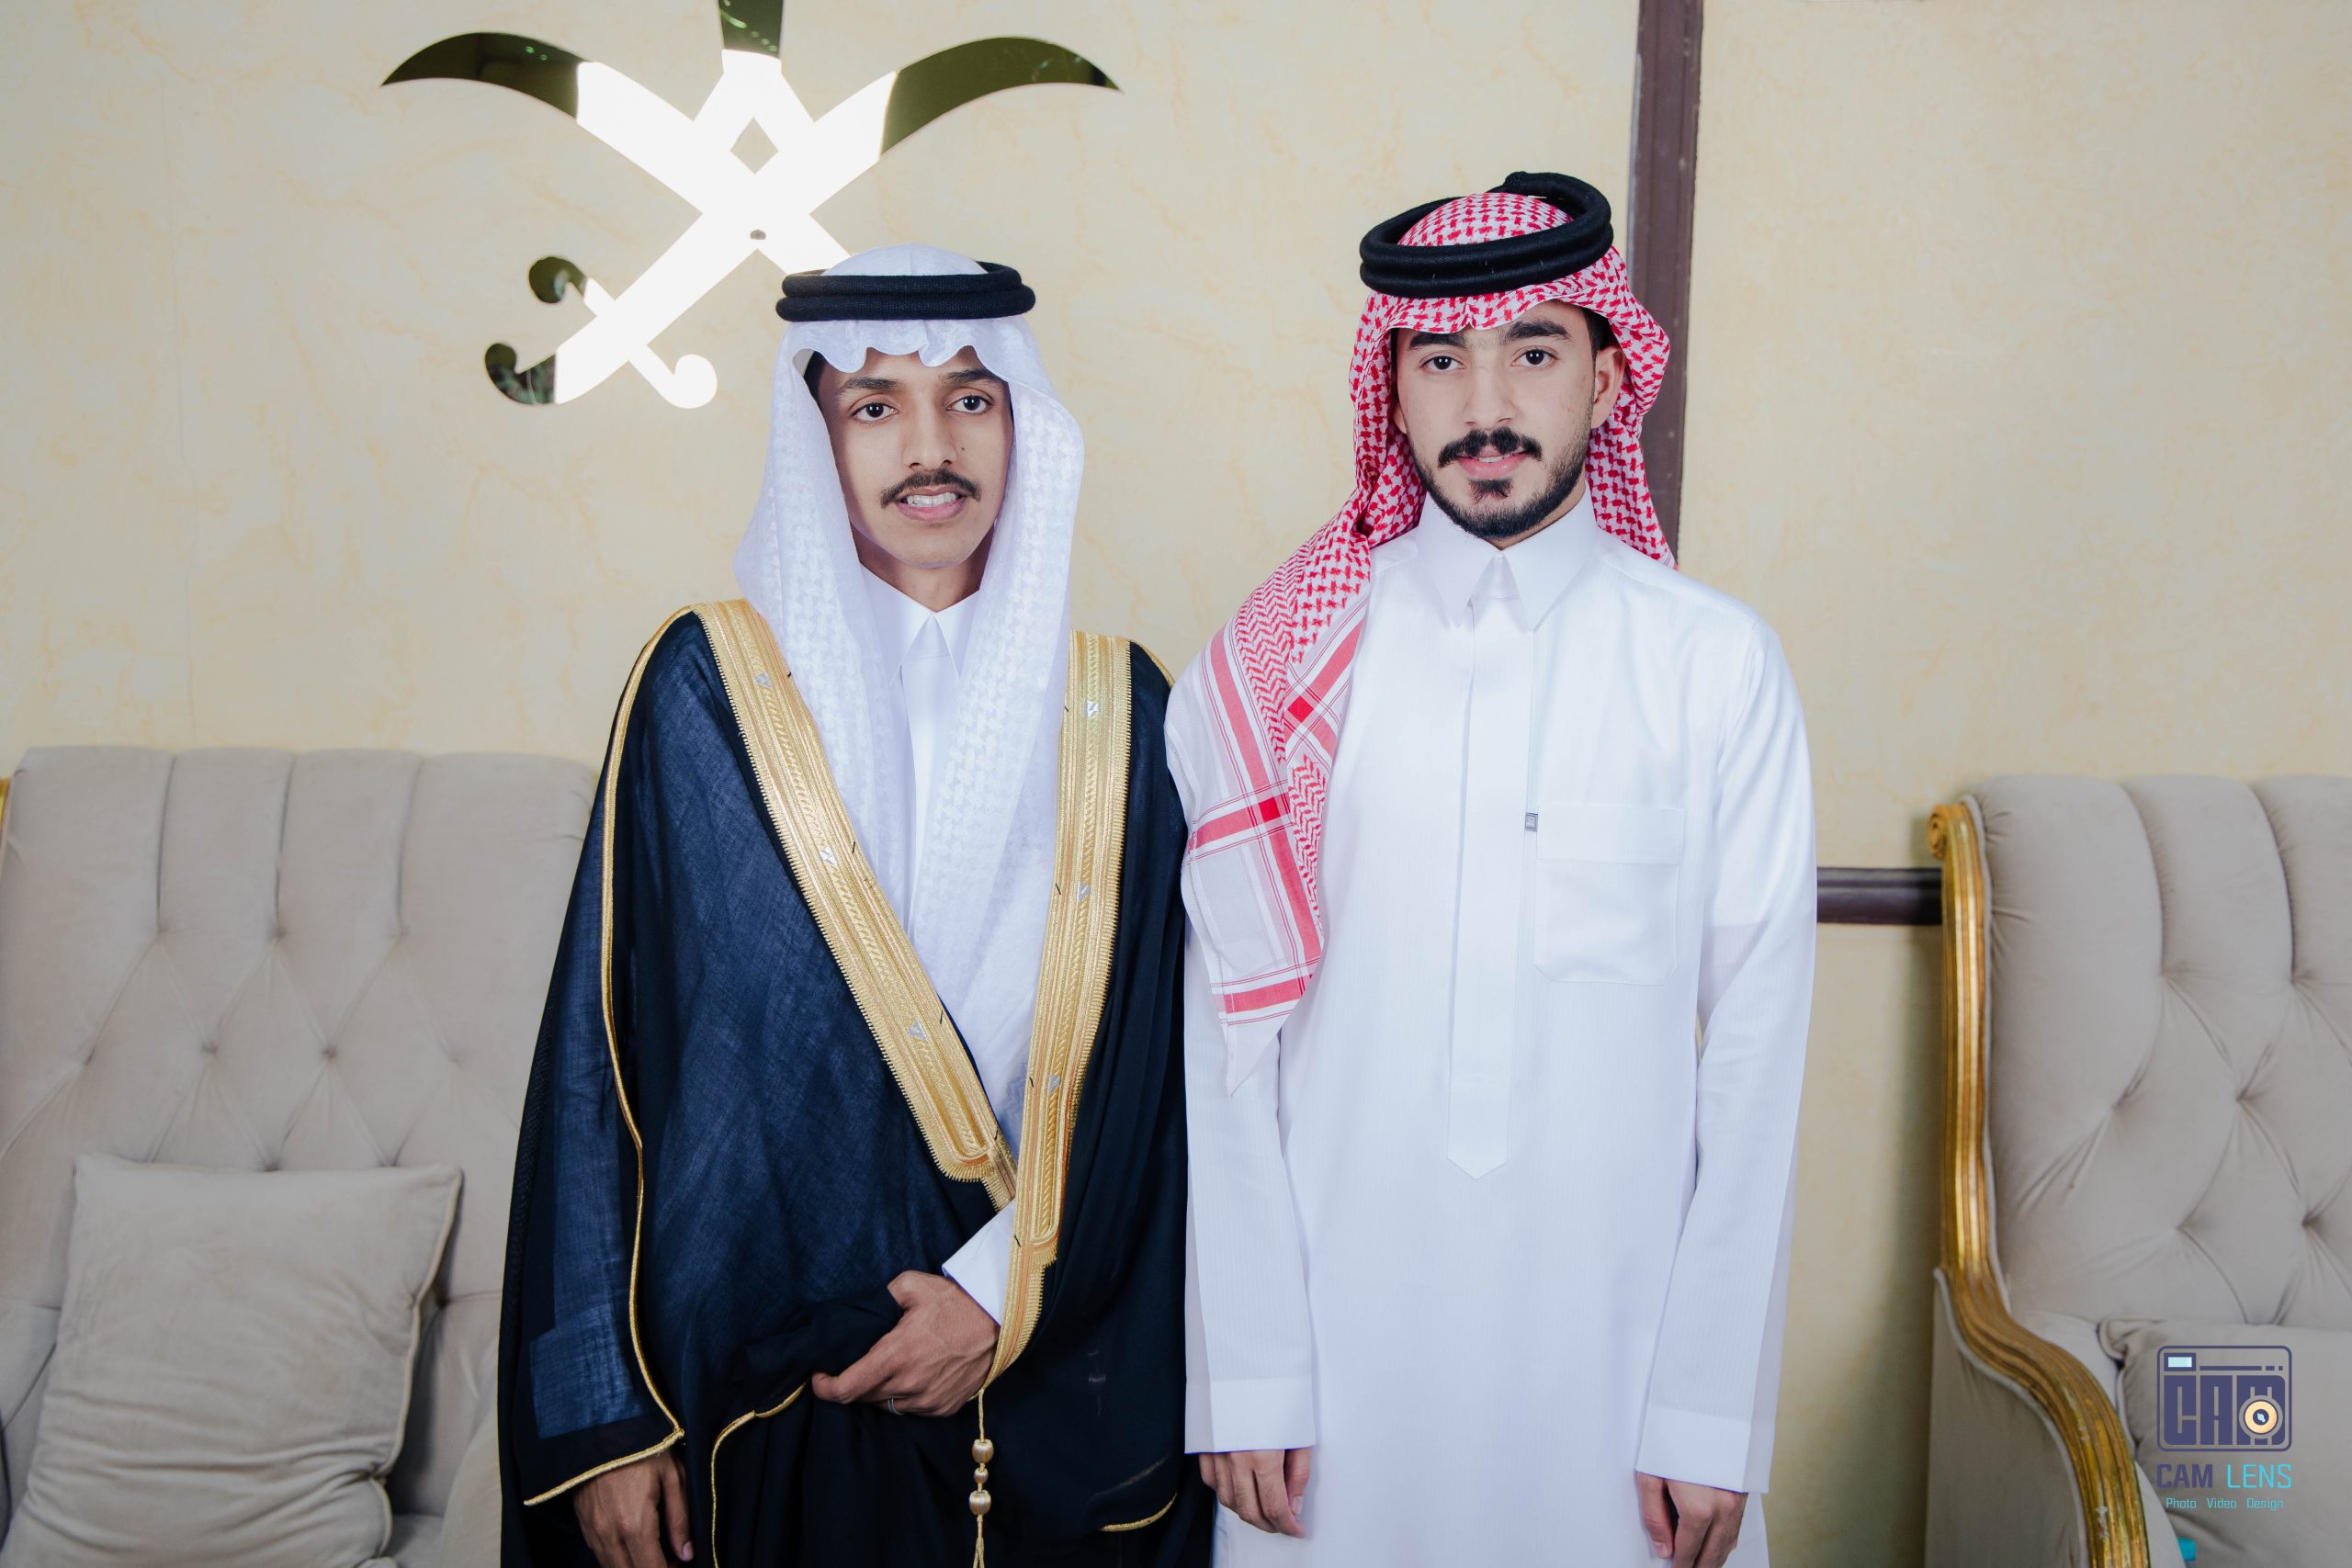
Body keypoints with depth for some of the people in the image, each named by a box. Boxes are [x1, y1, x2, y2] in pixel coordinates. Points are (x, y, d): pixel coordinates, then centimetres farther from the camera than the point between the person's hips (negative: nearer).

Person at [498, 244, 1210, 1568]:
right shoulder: (708, 689, -4)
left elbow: (1156, 1072, -1)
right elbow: (603, 1050, -5)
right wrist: (603, 1413, -6)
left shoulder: (1117, 712, 0)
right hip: (772, 1389, -1)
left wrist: (1009, 1293, -11)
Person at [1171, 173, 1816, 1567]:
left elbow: (1754, 1052, -3)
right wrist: (1250, 1377, -4)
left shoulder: (1720, 665, -4)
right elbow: (1228, 1038, -3)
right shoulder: (1279, 669, -3)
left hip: (1620, 1334, 0)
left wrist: (1715, 1412, -4)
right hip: (1340, 1340, 0)